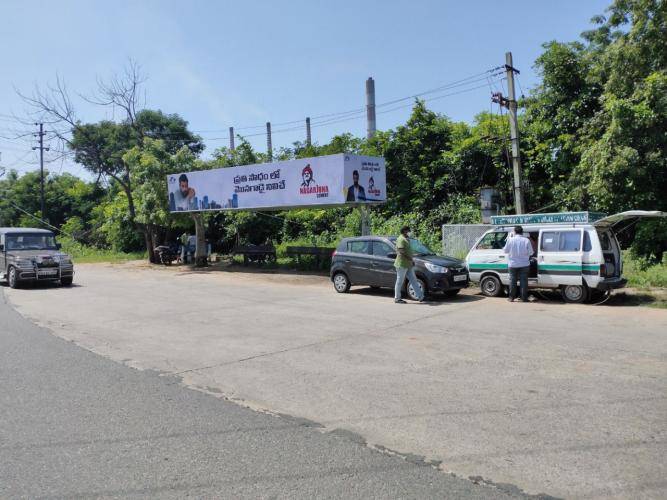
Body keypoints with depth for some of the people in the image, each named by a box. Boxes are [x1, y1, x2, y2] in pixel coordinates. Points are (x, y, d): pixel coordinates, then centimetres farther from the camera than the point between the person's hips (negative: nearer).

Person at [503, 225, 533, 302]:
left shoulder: (510, 240, -9)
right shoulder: (526, 240, -8)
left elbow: (505, 250, 0)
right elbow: (531, 252, -4)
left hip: (513, 264, 0)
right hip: (524, 264, 0)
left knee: (512, 280, 8)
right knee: (523, 281, 5)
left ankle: (511, 297, 11)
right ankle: (524, 298, 7)